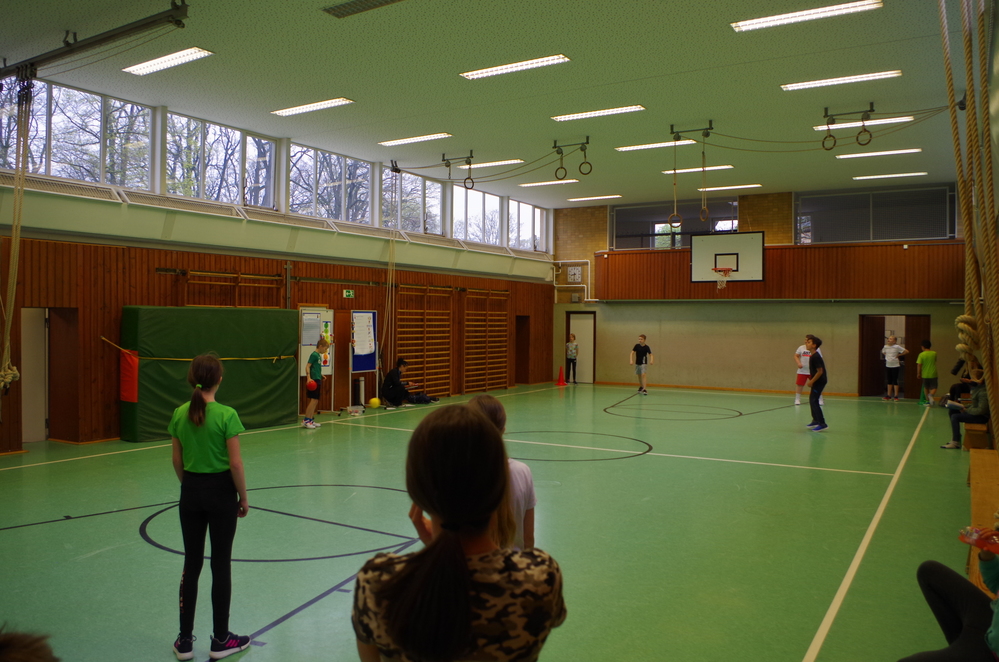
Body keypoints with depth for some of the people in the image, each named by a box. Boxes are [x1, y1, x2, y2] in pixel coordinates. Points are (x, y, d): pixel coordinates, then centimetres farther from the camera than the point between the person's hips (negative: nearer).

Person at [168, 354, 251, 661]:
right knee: (221, 565, 7)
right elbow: (235, 463, -15)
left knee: (191, 564, 14)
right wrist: (243, 498, -2)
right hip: (220, 492, -4)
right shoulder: (226, 415, -17)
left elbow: (177, 460, 5)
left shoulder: (180, 414, -2)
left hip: (190, 493, 4)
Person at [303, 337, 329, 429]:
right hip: (313, 380, -10)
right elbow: (308, 367, -16)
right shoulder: (314, 355, -10)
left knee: (315, 401, 9)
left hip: (318, 380, 10)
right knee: (313, 400, -12)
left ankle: (311, 420, 14)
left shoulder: (319, 355, 15)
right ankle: (306, 421, -10)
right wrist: (309, 377, -27)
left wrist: (321, 375, 34)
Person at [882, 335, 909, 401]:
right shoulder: (885, 347, 4)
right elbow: (883, 351, 26)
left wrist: (899, 355, -7)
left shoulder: (897, 347, -11)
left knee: (895, 381, -1)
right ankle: (889, 395, 17)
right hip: (888, 365, 5)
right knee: (889, 381, 11)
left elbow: (906, 351, -12)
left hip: (895, 366, -5)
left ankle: (896, 396, 5)